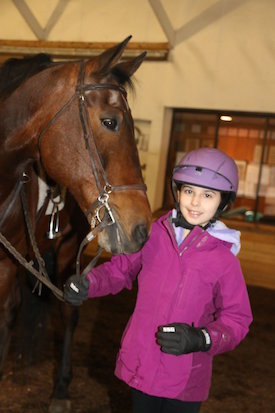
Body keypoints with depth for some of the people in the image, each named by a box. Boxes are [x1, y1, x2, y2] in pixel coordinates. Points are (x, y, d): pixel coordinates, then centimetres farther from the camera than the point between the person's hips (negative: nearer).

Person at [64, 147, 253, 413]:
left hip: (185, 380, -2)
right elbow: (121, 269, 7)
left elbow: (236, 319, -9)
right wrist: (87, 284, -11)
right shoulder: (153, 234, -6)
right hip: (140, 364, 3)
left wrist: (202, 339, -27)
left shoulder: (224, 258, -12)